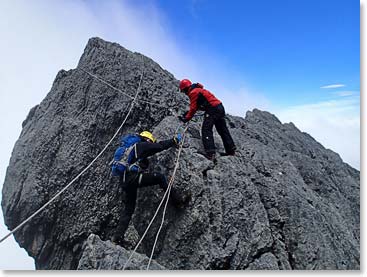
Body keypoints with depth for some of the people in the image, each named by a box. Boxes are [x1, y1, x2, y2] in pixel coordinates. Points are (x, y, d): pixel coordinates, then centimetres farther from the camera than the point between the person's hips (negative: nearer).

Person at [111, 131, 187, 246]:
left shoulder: (131, 147, 25)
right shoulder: (141, 145, 0)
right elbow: (160, 146, 1)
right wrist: (175, 140, 13)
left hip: (125, 181, 9)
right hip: (133, 177, -9)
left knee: (129, 208, 16)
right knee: (159, 177, -1)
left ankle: (117, 236, 16)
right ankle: (178, 201, 1)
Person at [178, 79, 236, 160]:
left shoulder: (193, 92, -7)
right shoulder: (198, 90, 23)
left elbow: (193, 108, -7)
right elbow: (196, 106, 26)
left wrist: (186, 118, 2)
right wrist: (187, 113, 24)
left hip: (213, 109, -10)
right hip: (220, 107, 10)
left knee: (206, 130, -11)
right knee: (223, 130, 14)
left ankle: (210, 153, -19)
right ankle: (231, 150, 22)